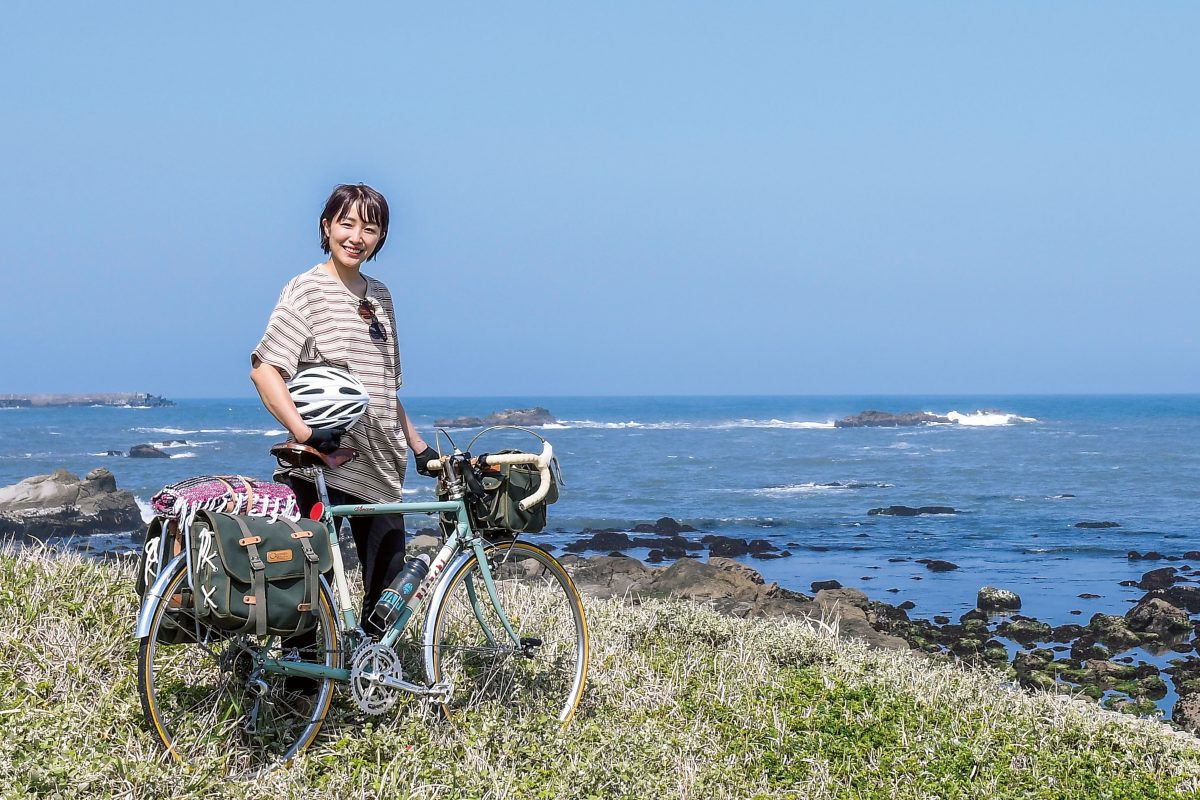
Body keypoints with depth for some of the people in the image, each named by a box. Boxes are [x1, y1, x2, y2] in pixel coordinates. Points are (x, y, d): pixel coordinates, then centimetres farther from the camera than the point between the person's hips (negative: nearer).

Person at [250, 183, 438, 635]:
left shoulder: (379, 296, 15)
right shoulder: (308, 290, -5)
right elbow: (264, 369, -15)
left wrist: (418, 446, 19)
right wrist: (303, 432, -25)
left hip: (380, 466, 7)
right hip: (323, 466, -7)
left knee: (389, 589, 5)